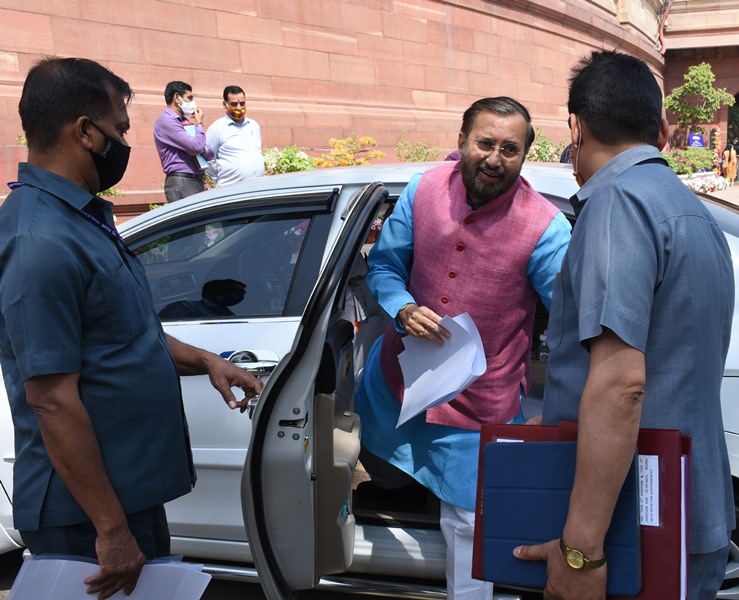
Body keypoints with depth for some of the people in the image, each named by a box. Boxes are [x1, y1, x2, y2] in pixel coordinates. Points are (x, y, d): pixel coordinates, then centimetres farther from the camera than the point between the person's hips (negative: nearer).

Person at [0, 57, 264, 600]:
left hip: (132, 489, 10)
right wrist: (111, 529, -23)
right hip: (88, 515, -10)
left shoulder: (83, 216, 11)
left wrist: (203, 361, 8)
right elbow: (53, 400, -25)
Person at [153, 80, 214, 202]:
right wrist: (199, 124, -1)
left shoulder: (185, 121, 20)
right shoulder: (166, 121, -8)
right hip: (181, 183, -9)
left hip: (197, 182, 9)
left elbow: (210, 154, 17)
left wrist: (201, 150, -7)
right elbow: (196, 146, -19)